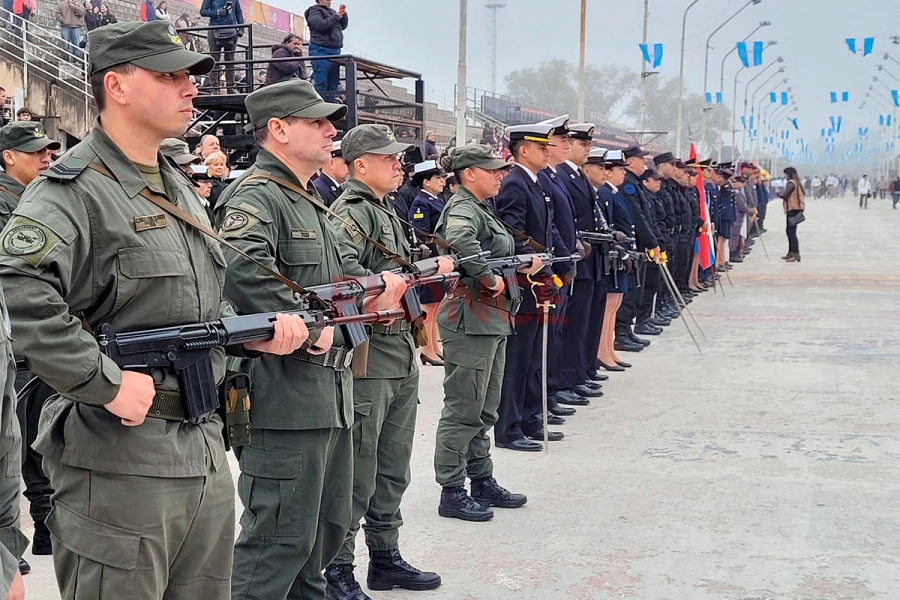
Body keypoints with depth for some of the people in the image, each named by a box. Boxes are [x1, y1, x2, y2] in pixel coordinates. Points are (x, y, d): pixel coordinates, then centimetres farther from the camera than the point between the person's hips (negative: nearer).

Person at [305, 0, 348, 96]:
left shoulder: (332, 11, 23)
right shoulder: (314, 11, 1)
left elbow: (343, 26, 20)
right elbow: (320, 25, -15)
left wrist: (343, 14, 4)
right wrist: (336, 17, -11)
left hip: (335, 51, 8)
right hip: (321, 50, -8)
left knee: (333, 83, 3)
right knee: (321, 84, -13)